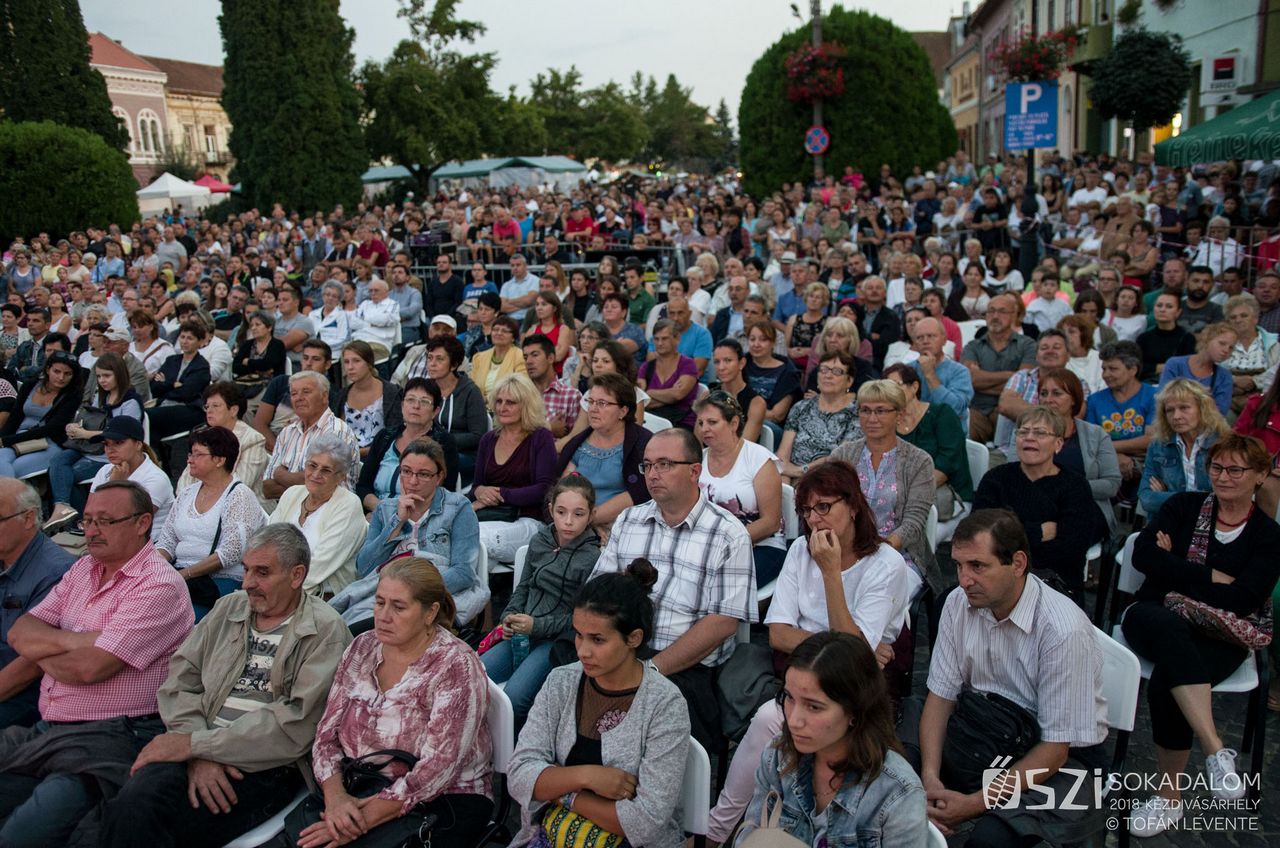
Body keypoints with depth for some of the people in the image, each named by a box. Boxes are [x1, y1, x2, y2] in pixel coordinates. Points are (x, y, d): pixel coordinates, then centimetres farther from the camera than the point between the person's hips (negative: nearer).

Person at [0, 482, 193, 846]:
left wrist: (40, 650, 2)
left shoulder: (159, 585, -12)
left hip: (108, 738, -8)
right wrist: (72, 641, -10)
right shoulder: (83, 569, 16)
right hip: (44, 731, 8)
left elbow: (89, 668, -18)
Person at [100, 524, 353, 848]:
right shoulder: (228, 608, 17)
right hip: (202, 752, 5)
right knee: (134, 802, -28)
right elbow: (180, 680, 7)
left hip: (264, 769, -5)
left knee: (134, 817, -26)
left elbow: (296, 725, -12)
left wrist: (196, 743, -12)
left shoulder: (325, 630, -2)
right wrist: (199, 755, -10)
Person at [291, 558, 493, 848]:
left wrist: (363, 820, -23)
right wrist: (335, 795, -15)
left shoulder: (456, 666, -14)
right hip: (358, 792, 5)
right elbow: (327, 734, 4)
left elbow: (437, 768, -20)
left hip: (442, 800, -4)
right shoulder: (361, 648, 4)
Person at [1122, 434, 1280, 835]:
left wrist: (1177, 575, -7)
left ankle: (1169, 797, -20)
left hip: (1219, 637, -1)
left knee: (1165, 682, -33)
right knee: (1171, 627, -39)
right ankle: (1217, 752, -42)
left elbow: (1243, 601, -8)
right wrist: (1213, 577, -8)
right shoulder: (1184, 506, 10)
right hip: (1155, 616, 1)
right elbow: (1143, 555, -6)